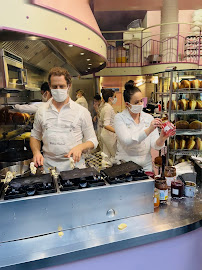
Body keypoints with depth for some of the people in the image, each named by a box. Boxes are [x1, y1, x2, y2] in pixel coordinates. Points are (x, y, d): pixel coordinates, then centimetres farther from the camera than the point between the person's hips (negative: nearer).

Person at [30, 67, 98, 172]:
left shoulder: (82, 111, 1)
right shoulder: (41, 111, 8)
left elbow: (92, 140, 4)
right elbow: (35, 136, 18)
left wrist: (80, 147, -15)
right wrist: (36, 152, -1)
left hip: (74, 165, -1)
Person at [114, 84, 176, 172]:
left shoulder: (149, 118, 5)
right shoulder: (120, 118, -4)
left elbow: (156, 146, -3)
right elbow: (127, 141, -20)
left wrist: (162, 138, -23)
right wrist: (149, 130, -28)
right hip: (125, 165, -2)